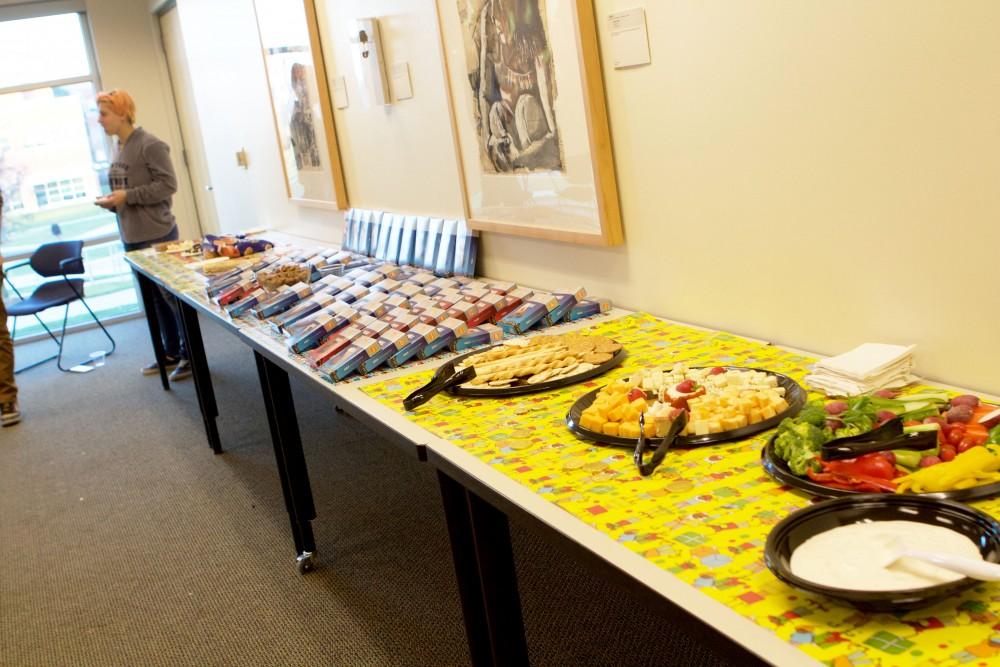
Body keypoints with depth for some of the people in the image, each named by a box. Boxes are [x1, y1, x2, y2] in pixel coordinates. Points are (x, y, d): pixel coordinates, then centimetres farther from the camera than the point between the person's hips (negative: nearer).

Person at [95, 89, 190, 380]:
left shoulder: (150, 145, -13)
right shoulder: (120, 149, 12)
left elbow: (167, 185, -17)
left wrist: (126, 197, -19)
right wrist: (112, 201, 1)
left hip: (157, 234, -8)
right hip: (133, 236, 8)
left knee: (174, 295, 0)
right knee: (155, 299, 14)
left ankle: (191, 354, 10)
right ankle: (171, 353, 25)